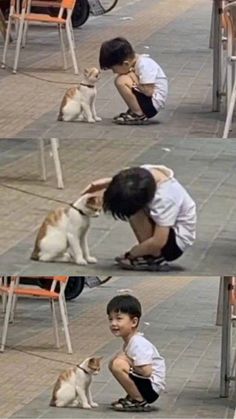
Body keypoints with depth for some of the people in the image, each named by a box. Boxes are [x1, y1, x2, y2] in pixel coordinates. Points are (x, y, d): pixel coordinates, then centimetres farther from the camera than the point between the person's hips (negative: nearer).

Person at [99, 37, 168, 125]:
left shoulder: (144, 65, -22)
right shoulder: (135, 60, 5)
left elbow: (149, 92, -25)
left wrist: (135, 81, -14)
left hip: (154, 103, -10)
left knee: (121, 82, -20)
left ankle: (139, 115, -11)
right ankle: (134, 111, 10)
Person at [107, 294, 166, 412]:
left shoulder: (138, 345, -21)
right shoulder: (129, 341, 10)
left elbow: (146, 371, -29)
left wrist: (128, 362, -15)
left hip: (152, 388, -10)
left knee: (118, 365, -24)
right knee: (114, 362, 14)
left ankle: (140, 402, -13)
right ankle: (132, 397, 12)